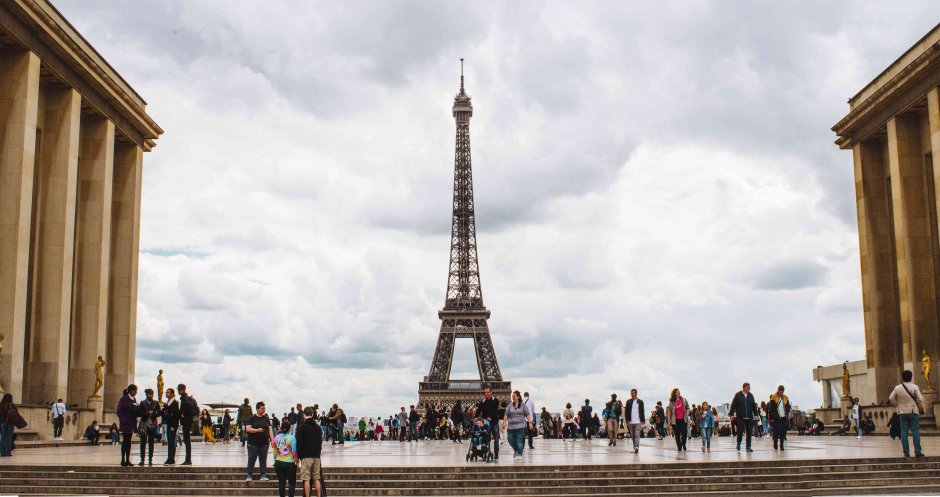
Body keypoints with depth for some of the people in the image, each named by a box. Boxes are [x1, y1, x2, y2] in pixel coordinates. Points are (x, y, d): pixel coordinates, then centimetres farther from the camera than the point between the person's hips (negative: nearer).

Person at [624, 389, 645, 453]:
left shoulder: (640, 402, 4)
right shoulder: (628, 401, 8)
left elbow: (642, 411, 6)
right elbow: (626, 411, 8)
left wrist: (643, 420, 1)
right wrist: (627, 420, -1)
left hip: (638, 421, -3)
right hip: (630, 421, 3)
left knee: (637, 435, -12)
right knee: (632, 435, 8)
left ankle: (636, 447, -18)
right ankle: (635, 447, 19)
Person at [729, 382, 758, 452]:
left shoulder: (750, 395, 10)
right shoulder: (738, 395, -1)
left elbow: (754, 406, 13)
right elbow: (733, 405, -1)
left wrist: (755, 414, 6)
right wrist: (732, 414, -7)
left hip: (749, 417, 3)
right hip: (740, 417, -3)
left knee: (749, 432, 2)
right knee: (740, 431, -5)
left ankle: (748, 446, 8)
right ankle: (738, 443, 19)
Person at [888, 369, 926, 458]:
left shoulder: (897, 388, 1)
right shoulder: (914, 387, -8)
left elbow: (891, 398, 2)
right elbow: (920, 399, -10)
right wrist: (921, 408, 6)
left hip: (902, 412, 2)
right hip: (913, 412, -2)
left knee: (904, 433, 4)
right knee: (915, 432, 1)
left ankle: (906, 453, 4)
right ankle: (917, 452, -2)